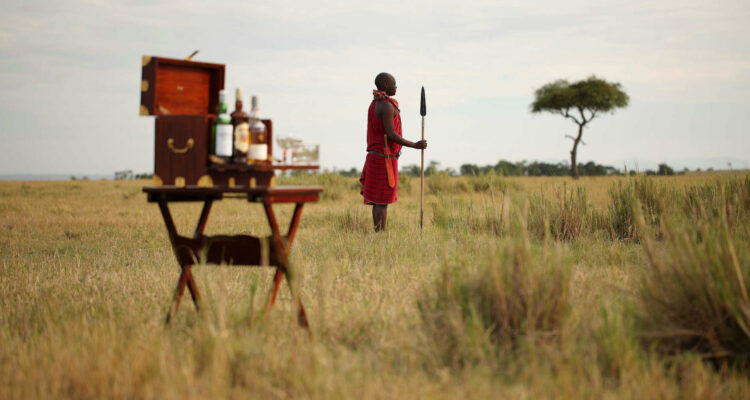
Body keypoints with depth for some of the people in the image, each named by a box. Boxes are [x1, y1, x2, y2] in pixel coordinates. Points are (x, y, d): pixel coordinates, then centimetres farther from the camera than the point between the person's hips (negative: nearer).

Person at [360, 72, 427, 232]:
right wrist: (415, 145, -14)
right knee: (382, 201, -7)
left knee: (378, 202, 10)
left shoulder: (374, 105, 15)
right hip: (385, 159, -10)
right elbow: (391, 134, -22)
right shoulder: (386, 105, -16)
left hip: (374, 157, 10)